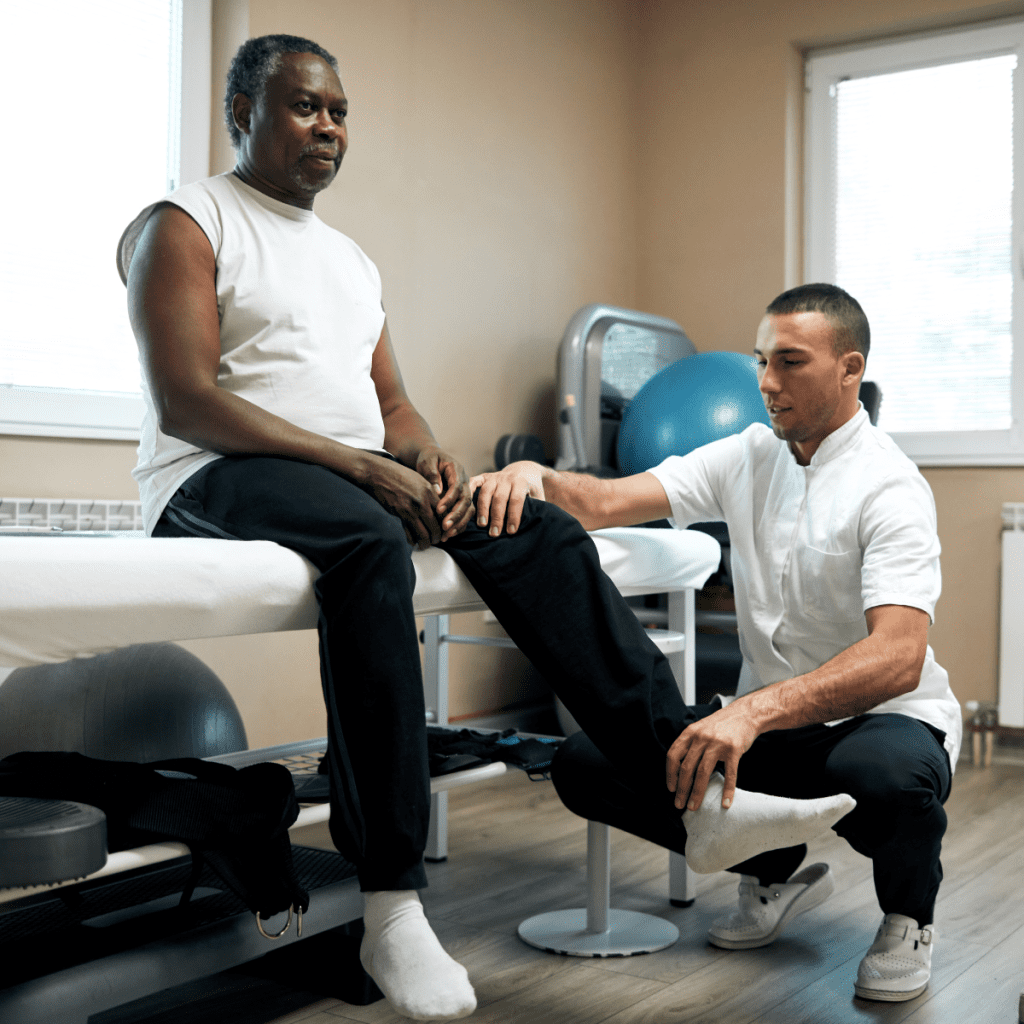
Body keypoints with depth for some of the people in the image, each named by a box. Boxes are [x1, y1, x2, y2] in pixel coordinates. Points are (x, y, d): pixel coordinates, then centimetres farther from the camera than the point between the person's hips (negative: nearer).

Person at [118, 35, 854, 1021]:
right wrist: (365, 467, -20)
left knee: (534, 524, -16)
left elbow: (392, 404, 19)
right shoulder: (183, 225, 2)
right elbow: (185, 403, -12)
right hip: (217, 480, -6)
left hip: (359, 479, 7)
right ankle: (391, 907, -35)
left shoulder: (349, 257, 24)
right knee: (369, 541, -38)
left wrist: (430, 461, -7)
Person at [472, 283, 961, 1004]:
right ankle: (776, 871, 12)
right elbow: (608, 502, -6)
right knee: (586, 763, -12)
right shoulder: (748, 458, 5)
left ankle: (908, 916, -2)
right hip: (765, 720, 5)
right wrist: (534, 477, -29)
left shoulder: (888, 486, -15)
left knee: (881, 771, -41)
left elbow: (898, 658, -30)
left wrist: (754, 711, -44)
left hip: (883, 718, -5)